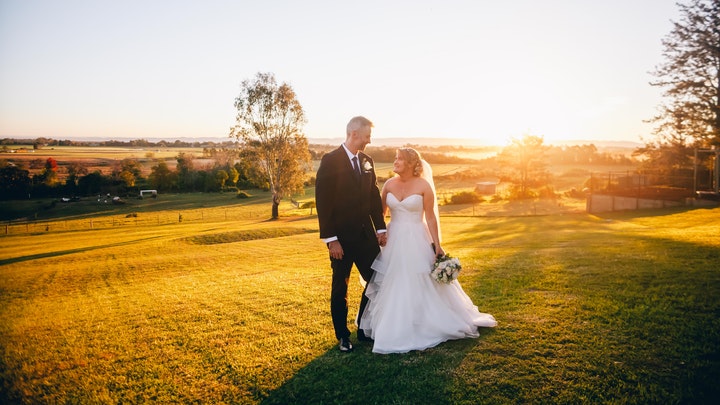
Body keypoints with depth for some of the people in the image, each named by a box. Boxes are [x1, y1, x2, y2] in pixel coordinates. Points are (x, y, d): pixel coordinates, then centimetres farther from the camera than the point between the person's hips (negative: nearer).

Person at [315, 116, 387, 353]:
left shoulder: (367, 161, 8)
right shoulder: (330, 161, -11)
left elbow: (374, 196, 13)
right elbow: (323, 202, -14)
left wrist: (380, 228, 7)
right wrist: (331, 239, -17)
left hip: (366, 235, 6)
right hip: (342, 238, -6)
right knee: (340, 289, 8)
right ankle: (343, 337, 24)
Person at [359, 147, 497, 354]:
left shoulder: (424, 185, -8)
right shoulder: (389, 184, 3)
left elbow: (431, 217, -7)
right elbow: (380, 212, 8)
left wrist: (437, 244, -8)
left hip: (416, 241, -4)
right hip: (393, 240, 4)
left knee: (421, 285, 4)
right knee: (392, 286, 10)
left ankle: (423, 327, 22)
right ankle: (394, 328, 27)